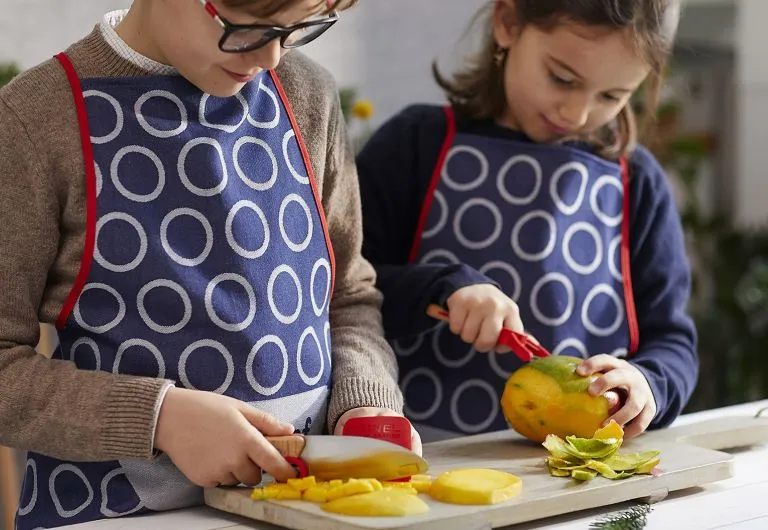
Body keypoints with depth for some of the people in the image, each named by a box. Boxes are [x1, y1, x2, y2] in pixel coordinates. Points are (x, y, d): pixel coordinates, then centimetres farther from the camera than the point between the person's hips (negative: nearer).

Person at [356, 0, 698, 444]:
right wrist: (443, 286, -19)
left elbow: (671, 340, 10)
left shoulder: (638, 184, 9)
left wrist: (646, 384, -12)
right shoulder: (418, 144, 2)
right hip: (428, 453, -2)